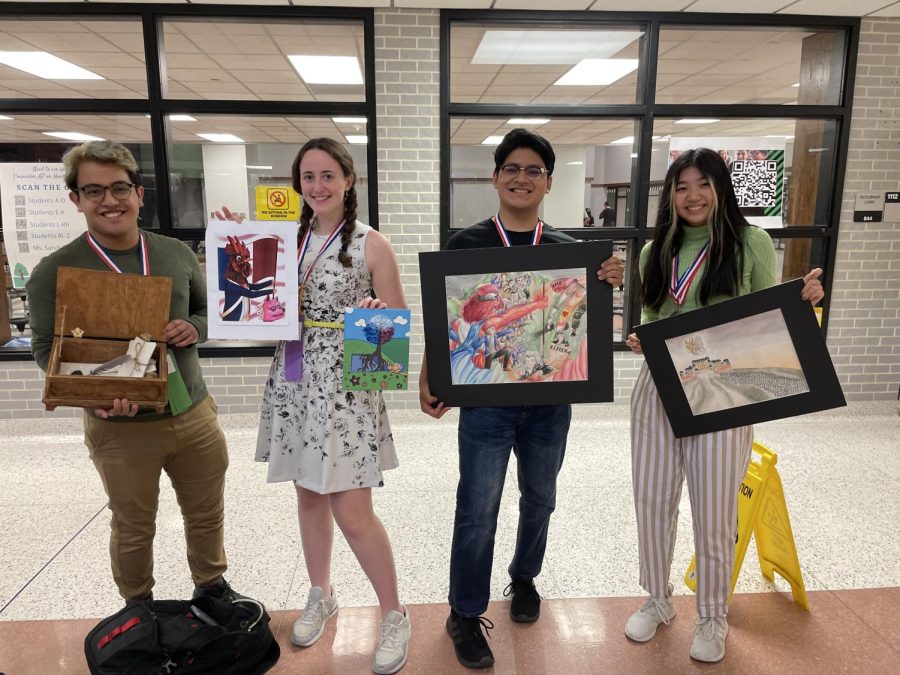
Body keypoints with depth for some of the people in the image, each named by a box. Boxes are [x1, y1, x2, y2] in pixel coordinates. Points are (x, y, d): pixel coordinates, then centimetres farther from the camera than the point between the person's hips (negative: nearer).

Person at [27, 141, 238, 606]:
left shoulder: (177, 254, 2)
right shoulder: (55, 272, -8)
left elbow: (210, 310, 13)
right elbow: (47, 349, -6)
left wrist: (193, 329, -12)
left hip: (195, 415, 3)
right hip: (120, 428, -3)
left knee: (207, 513, 19)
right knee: (133, 528, 16)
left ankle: (211, 586, 45)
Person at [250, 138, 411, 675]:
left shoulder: (371, 244, -7)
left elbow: (400, 323, -4)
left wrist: (376, 315, -26)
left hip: (347, 386, -5)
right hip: (294, 382, 5)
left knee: (353, 513, -3)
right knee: (309, 495, 16)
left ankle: (394, 615, 19)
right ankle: (322, 595, 38)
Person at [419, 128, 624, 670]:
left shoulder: (568, 249, 2)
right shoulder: (466, 244, -4)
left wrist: (610, 286, -14)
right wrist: (429, 381, -12)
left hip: (551, 398, 3)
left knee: (540, 499, 19)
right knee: (477, 510, 4)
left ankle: (524, 578, 45)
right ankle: (465, 615, 24)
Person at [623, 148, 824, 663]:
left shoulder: (751, 242, -3)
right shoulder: (657, 251, 8)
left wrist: (803, 302, -18)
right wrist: (638, 340, -7)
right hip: (659, 389, 4)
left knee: (714, 514, 6)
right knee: (653, 502, 12)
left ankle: (713, 618, 30)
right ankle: (659, 601, 34)